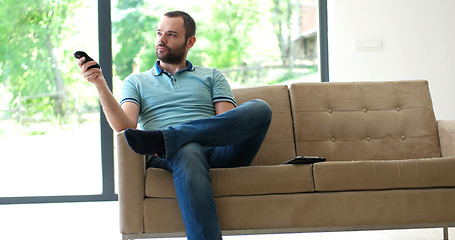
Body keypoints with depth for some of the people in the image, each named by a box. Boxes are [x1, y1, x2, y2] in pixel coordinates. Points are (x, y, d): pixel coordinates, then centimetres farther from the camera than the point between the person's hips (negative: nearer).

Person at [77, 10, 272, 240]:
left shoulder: (211, 76, 27)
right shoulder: (136, 81, 26)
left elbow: (230, 123, 9)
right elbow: (125, 127, 6)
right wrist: (100, 84, -8)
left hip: (219, 150, 2)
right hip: (169, 155, -2)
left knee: (259, 108, -28)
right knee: (188, 150, -42)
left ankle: (162, 139, -35)